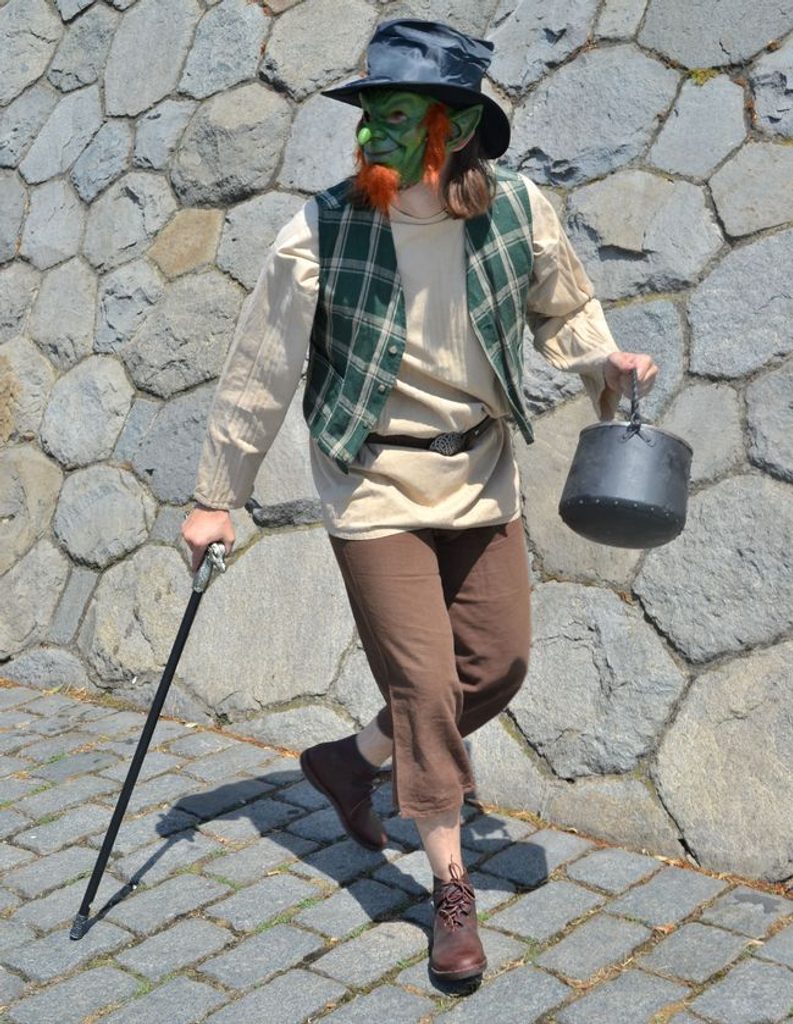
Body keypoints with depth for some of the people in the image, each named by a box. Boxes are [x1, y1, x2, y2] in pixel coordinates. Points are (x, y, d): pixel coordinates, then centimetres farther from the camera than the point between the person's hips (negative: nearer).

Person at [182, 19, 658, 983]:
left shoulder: (521, 212, -9)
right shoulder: (319, 234, -18)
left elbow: (560, 307, 12)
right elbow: (259, 374, -8)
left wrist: (604, 365, -7)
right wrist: (216, 498, -3)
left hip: (480, 477, 5)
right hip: (374, 484, -4)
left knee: (498, 664, 10)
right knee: (425, 683, -4)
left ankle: (351, 758, 34)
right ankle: (451, 885, 16)